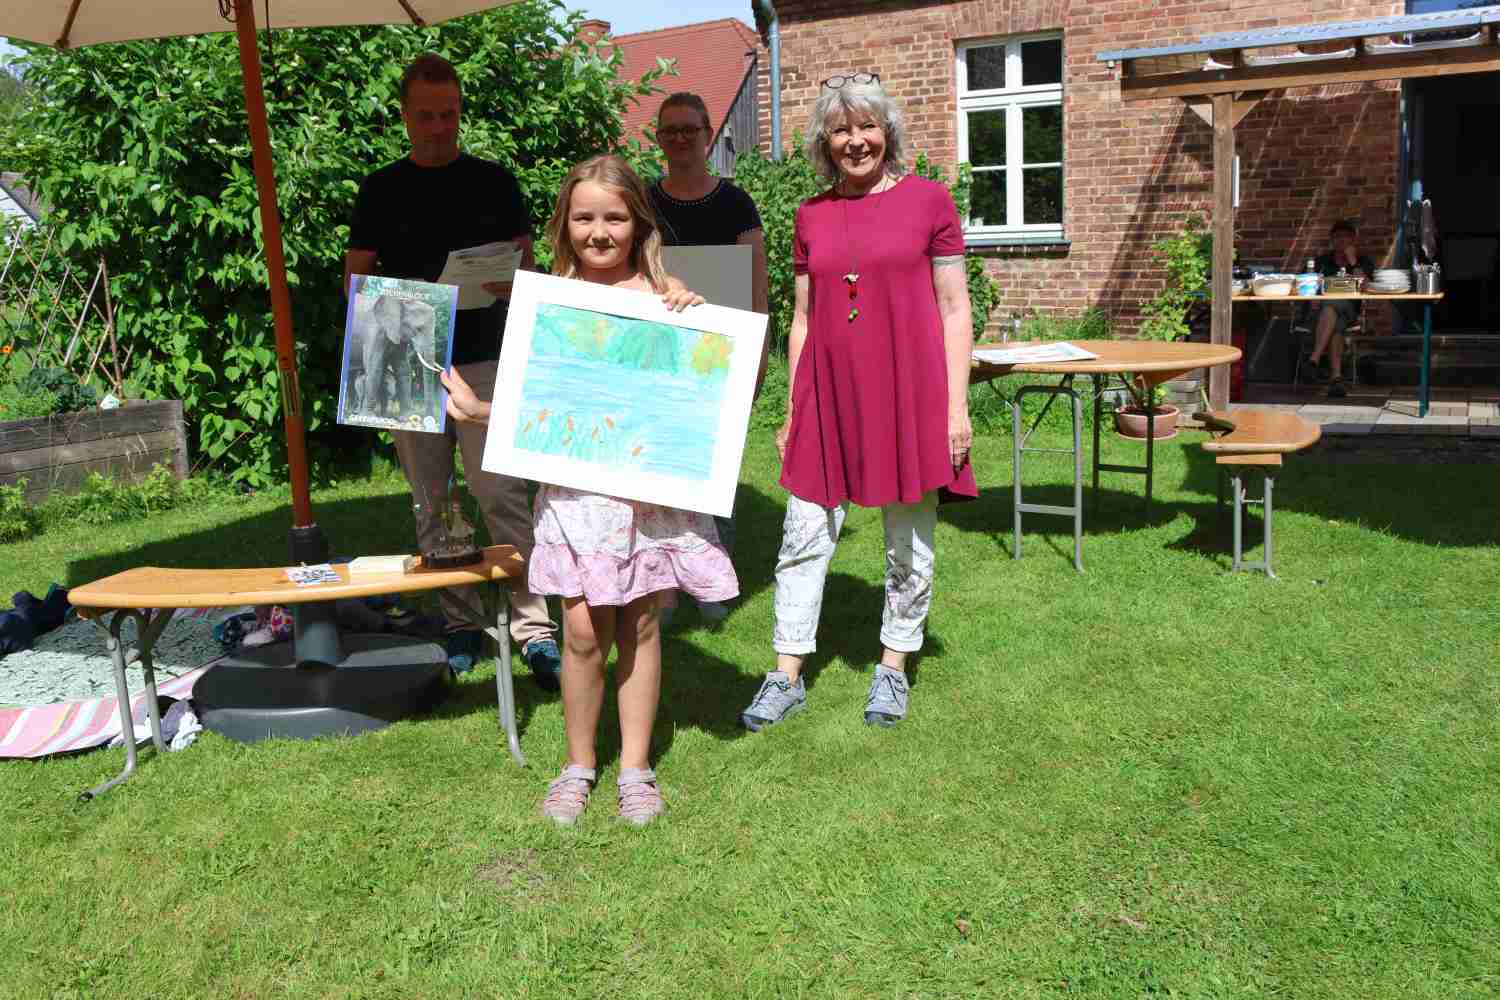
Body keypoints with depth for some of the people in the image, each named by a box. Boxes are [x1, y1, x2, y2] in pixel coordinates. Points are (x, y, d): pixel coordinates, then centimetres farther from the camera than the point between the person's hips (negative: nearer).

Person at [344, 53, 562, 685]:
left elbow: (526, 261, 8)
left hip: (484, 359, -2)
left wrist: (511, 282, -15)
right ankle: (460, 625, 15)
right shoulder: (380, 189, 11)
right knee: (432, 502, 6)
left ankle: (533, 627, -5)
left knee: (502, 496, -9)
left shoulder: (492, 181, 9)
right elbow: (356, 276, 10)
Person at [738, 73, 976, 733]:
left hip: (909, 394, -2)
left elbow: (954, 309, 0)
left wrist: (956, 404, -5)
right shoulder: (811, 216, 9)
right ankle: (786, 677, 15)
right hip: (828, 398, 3)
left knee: (909, 542, 8)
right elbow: (802, 319, 12)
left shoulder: (928, 201, 1)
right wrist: (792, 411, 10)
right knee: (804, 536, 4)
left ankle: (893, 668, 24)